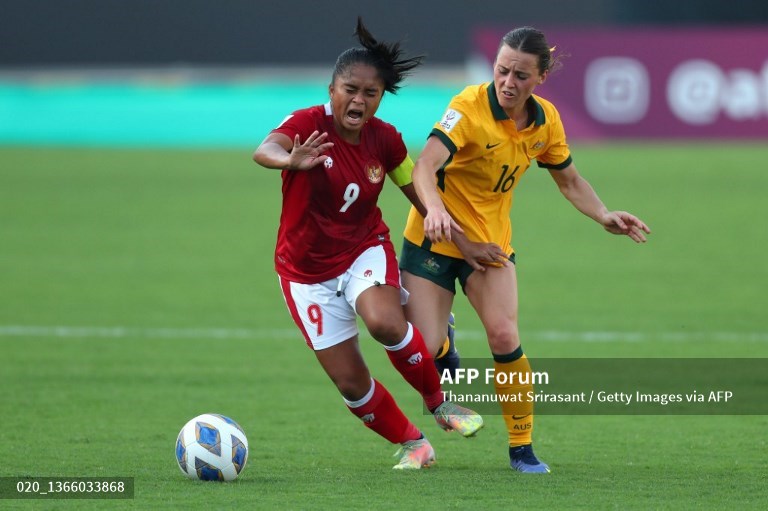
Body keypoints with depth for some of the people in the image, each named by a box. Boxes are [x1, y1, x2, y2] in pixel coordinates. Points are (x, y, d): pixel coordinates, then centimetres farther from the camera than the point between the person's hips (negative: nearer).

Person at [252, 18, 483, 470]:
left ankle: (441, 405, -9)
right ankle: (412, 444, 21)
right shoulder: (309, 125, -21)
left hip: (366, 251, 1)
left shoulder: (385, 139, -9)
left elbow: (421, 195, 6)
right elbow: (264, 150, -42)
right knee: (350, 381, -2)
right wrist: (290, 160, -66)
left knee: (386, 323, -32)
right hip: (308, 271, -1)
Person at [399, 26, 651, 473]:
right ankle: (443, 342, 29)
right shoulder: (469, 107, -21)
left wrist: (605, 217, -3)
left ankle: (523, 448, -5)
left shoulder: (546, 120, -4)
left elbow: (569, 180, 13)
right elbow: (425, 167, -33)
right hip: (436, 236, -3)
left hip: (490, 241, 3)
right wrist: (435, 209, -53)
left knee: (504, 337, -20)